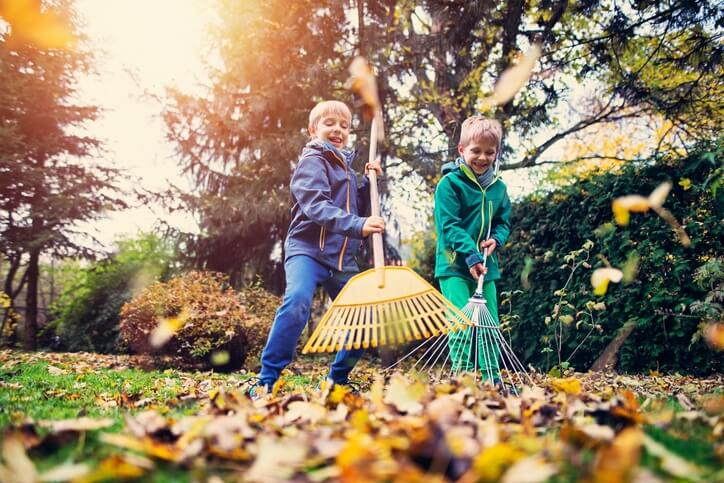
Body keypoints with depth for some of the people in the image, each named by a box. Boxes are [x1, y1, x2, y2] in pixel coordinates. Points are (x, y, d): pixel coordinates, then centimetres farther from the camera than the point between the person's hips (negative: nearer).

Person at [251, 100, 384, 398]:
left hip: (342, 257, 8)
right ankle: (266, 382, -24)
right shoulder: (312, 162, -6)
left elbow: (357, 209, 25)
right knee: (297, 301, -32)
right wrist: (358, 225, -36)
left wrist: (368, 182, 9)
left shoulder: (345, 166, 19)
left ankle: (337, 379, 24)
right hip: (308, 249, -8)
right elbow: (316, 207, -23)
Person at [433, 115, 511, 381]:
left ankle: (492, 380, 23)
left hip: (486, 265, 6)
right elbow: (448, 226, -16)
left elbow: (503, 221, 17)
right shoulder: (450, 183, -10)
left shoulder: (498, 187, 9)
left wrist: (496, 239, -6)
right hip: (454, 265, -6)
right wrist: (471, 254, -26)